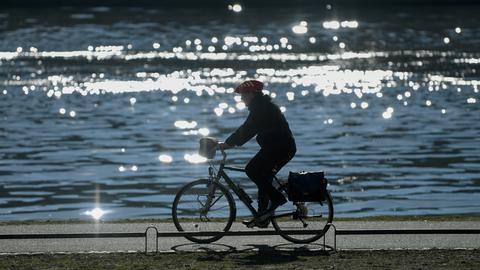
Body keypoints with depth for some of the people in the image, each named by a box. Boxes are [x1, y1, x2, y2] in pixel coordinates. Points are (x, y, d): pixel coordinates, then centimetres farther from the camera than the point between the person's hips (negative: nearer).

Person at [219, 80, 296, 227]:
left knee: (251, 170, -13)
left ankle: (277, 198, -11)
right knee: (264, 177, 12)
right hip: (285, 148, 11)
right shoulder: (262, 106, 20)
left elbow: (248, 129, -17)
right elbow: (247, 128, 24)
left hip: (279, 147, -11)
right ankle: (262, 218, 12)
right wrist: (231, 142, 18)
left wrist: (228, 143, -14)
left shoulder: (261, 107, -13)